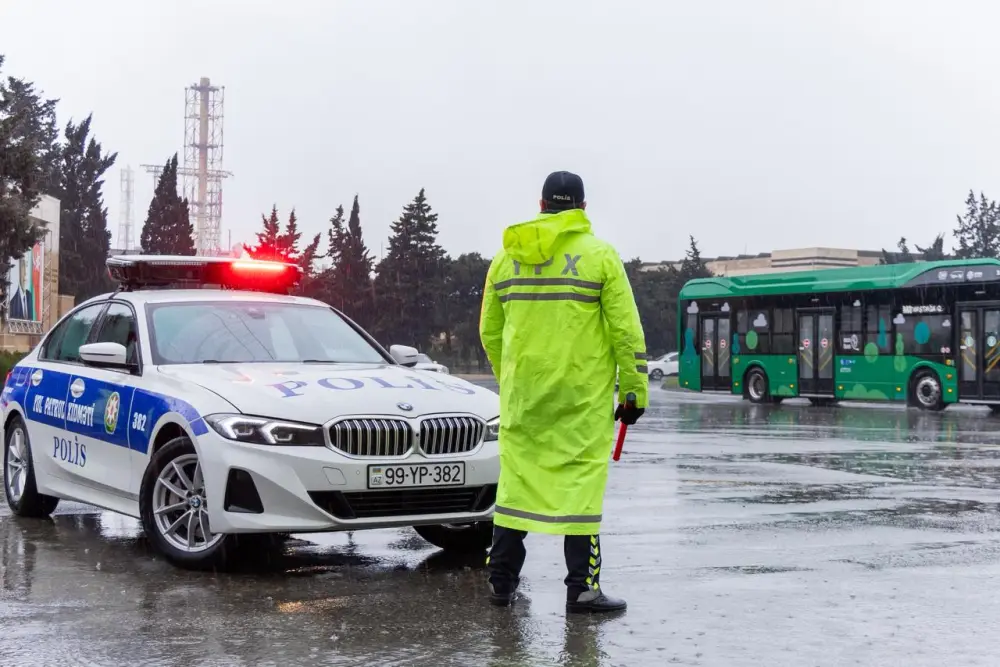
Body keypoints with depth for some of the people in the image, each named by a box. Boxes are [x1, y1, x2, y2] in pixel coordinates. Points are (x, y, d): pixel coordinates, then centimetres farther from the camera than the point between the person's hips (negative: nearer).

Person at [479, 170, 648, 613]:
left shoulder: (506, 256, 9)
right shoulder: (599, 255, -3)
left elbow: (490, 332, 15)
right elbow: (626, 331, -6)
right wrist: (635, 390, 1)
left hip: (522, 393, 4)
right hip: (582, 395, -4)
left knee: (517, 477, 11)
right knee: (580, 481, 0)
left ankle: (501, 580, 17)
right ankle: (582, 587, 1)